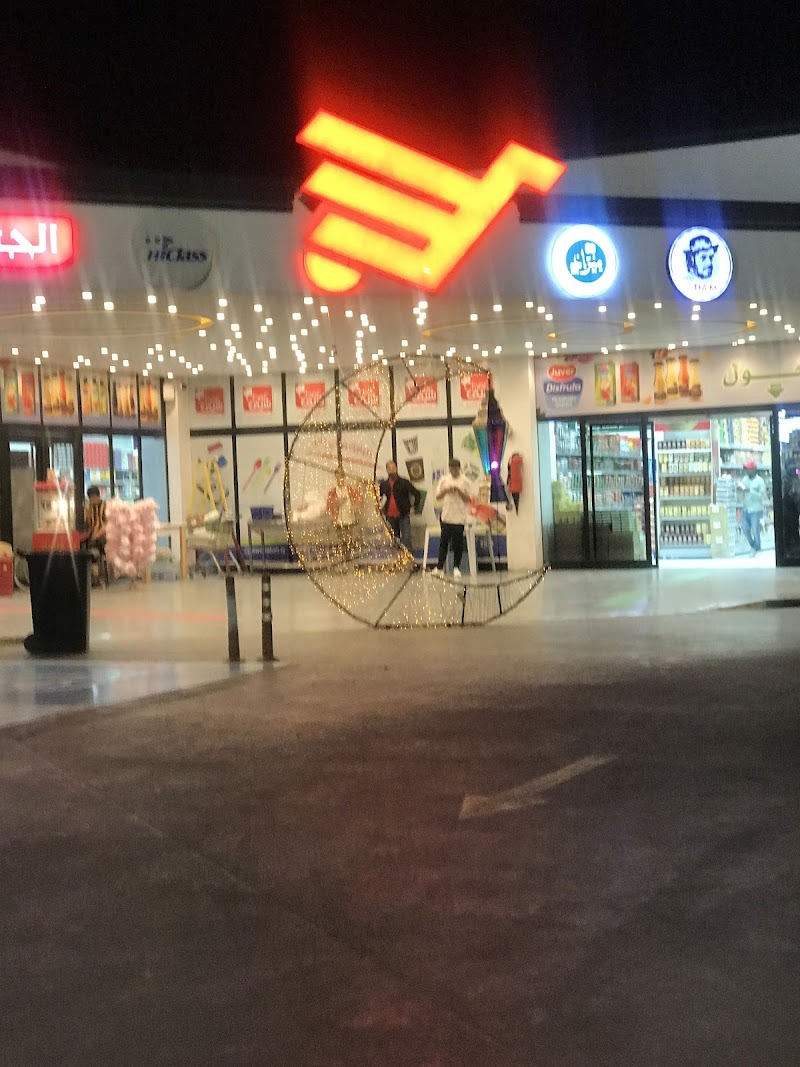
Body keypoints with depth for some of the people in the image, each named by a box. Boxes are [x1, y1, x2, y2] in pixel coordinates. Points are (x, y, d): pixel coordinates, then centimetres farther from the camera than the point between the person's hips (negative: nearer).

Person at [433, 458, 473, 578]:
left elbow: (469, 499, 0)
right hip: (446, 516, 2)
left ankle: (456, 567, 8)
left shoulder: (464, 481, 1)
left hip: (459, 517, -2)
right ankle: (440, 567, 9)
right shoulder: (444, 480, 7)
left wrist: (459, 491, -14)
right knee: (444, 542, 3)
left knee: (458, 543, 0)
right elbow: (438, 497, 8)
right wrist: (446, 490, -9)